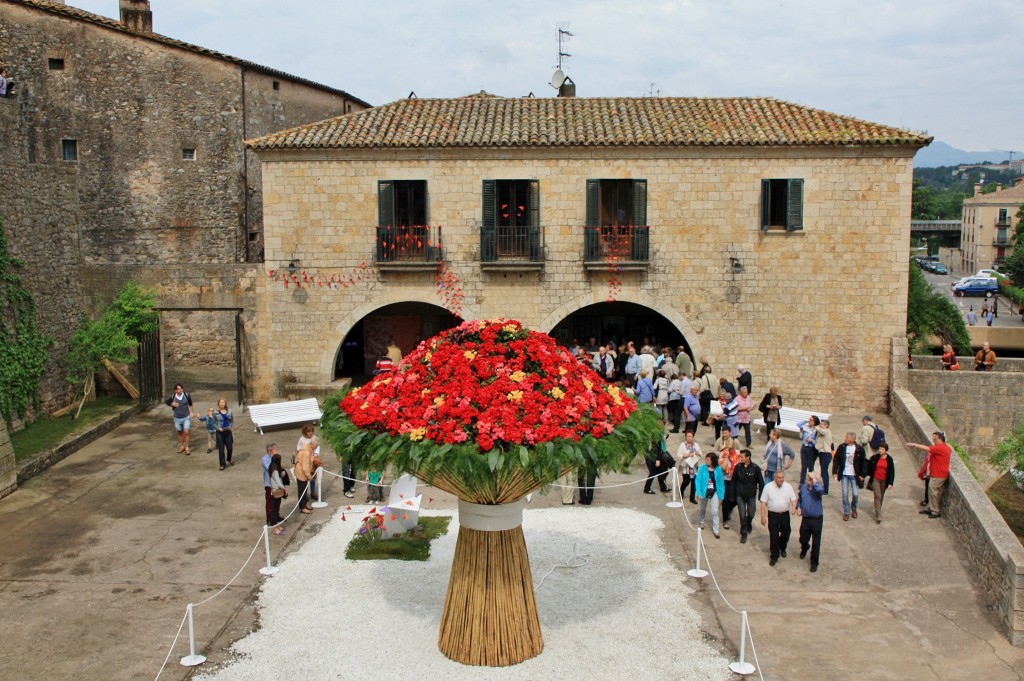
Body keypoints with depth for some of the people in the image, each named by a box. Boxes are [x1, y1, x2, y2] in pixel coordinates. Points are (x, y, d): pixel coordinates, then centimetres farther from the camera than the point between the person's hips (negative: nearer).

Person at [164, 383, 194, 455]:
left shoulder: (186, 395, -12)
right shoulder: (172, 397, -13)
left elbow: (190, 403, 8)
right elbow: (166, 402, 7)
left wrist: (191, 412, 7)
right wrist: (172, 404, -10)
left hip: (186, 417, -1)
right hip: (177, 418, 1)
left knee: (186, 432, -11)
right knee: (180, 433, 16)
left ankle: (186, 448, 2)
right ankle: (181, 446, 35)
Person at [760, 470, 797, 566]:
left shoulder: (788, 487, -1)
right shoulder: (768, 487, -8)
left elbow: (794, 499, 1)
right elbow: (763, 503, -5)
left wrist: (794, 507, -21)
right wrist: (763, 516, -9)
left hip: (785, 514, 2)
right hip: (772, 515, -2)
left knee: (786, 534, 14)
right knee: (773, 536, 1)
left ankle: (782, 548, 43)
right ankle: (774, 556, 12)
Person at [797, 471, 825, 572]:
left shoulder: (818, 489, -16)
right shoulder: (803, 487, -3)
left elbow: (819, 490, -45)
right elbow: (800, 499, 15)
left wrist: (814, 481, -32)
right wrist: (798, 507, -1)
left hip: (817, 519, -4)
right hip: (805, 518, 4)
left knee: (816, 543, 4)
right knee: (803, 539, 18)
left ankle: (814, 563, 20)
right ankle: (804, 549, 54)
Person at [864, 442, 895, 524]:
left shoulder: (889, 459, -4)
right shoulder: (874, 458, -5)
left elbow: (892, 472, -2)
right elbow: (869, 468, 3)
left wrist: (890, 483, -7)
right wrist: (863, 475, -3)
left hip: (884, 481, 1)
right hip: (875, 480, -1)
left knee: (881, 497, 15)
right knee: (877, 497, -9)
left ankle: (878, 512, 36)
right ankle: (878, 517, -11)